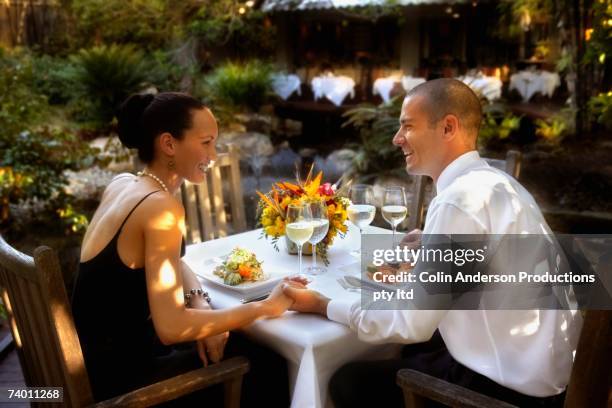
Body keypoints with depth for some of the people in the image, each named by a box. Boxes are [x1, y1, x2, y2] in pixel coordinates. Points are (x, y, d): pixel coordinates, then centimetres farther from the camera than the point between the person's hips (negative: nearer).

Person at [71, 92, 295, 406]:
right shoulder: (161, 207, -25)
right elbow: (171, 327, -28)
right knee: (268, 366, 2)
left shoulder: (121, 184, 2)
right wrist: (265, 307, -18)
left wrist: (201, 304, -5)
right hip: (117, 376, -8)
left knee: (244, 345, 18)